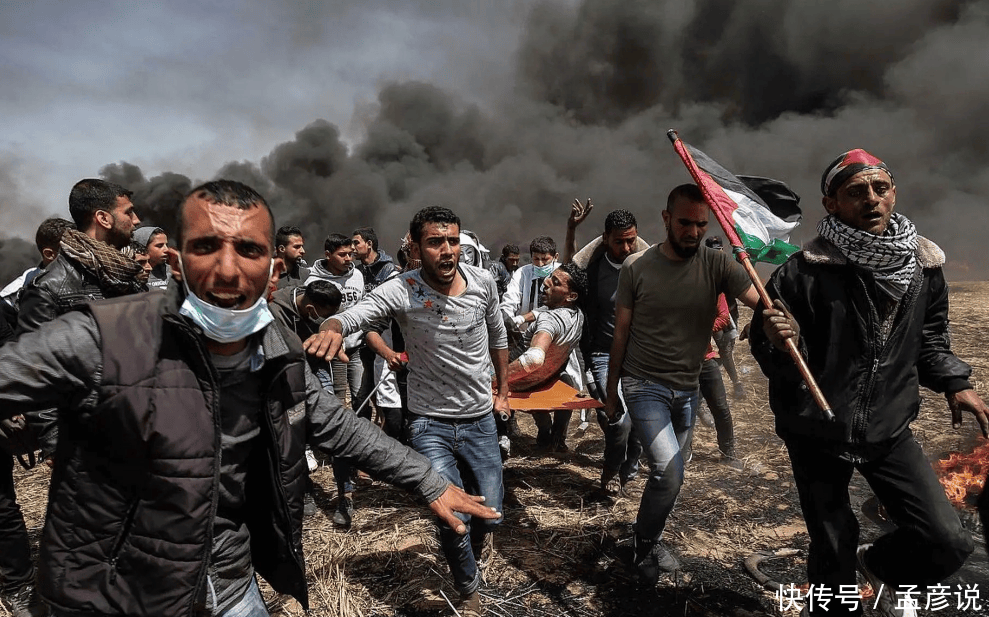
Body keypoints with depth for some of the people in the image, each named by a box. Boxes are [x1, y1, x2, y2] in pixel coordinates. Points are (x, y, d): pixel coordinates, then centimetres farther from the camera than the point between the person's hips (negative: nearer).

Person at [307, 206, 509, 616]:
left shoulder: (483, 282, -6)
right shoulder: (401, 291, -17)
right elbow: (351, 316, -32)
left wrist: (503, 392, 15)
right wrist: (331, 329, -56)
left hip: (480, 421, 3)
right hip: (431, 424, -3)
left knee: (490, 513, 10)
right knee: (452, 522, -6)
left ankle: (478, 538, 52)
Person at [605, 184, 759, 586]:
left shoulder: (717, 265, -5)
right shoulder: (636, 267, -8)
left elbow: (760, 300, -21)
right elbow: (621, 334, -1)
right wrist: (610, 392, 4)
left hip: (687, 389, 3)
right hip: (645, 385, -3)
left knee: (672, 475, 15)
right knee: (668, 473, -15)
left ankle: (650, 540, 40)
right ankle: (645, 547, 12)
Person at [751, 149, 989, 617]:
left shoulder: (925, 264, -2)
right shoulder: (803, 273, -19)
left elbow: (929, 337, 15)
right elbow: (775, 365, -15)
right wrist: (781, 344, -35)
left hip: (890, 431, 4)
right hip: (817, 437, -4)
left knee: (949, 542, -1)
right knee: (833, 555, 10)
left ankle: (881, 565, 33)